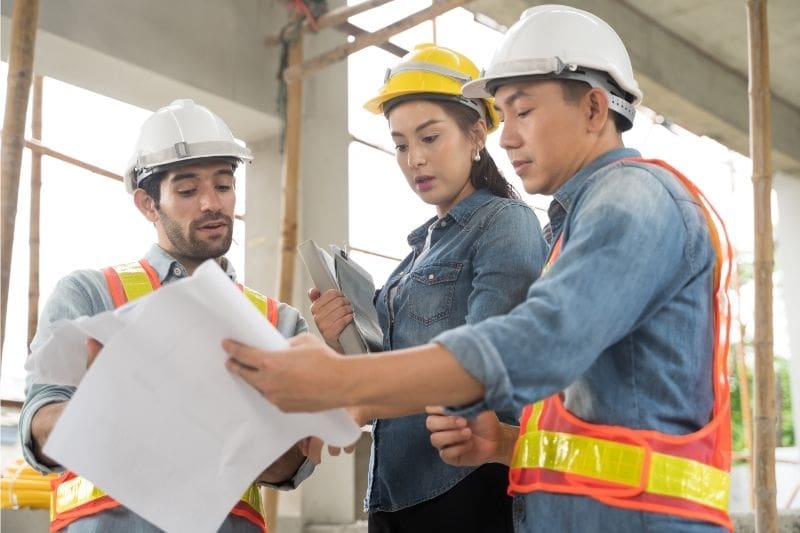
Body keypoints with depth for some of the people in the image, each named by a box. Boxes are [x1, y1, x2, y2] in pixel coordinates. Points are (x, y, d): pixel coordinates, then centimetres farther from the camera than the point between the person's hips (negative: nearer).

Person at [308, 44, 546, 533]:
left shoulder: (506, 223, -5)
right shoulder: (423, 245, 16)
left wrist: (357, 408, -29)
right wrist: (339, 346, -3)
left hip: (467, 489, -7)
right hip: (396, 491, 7)